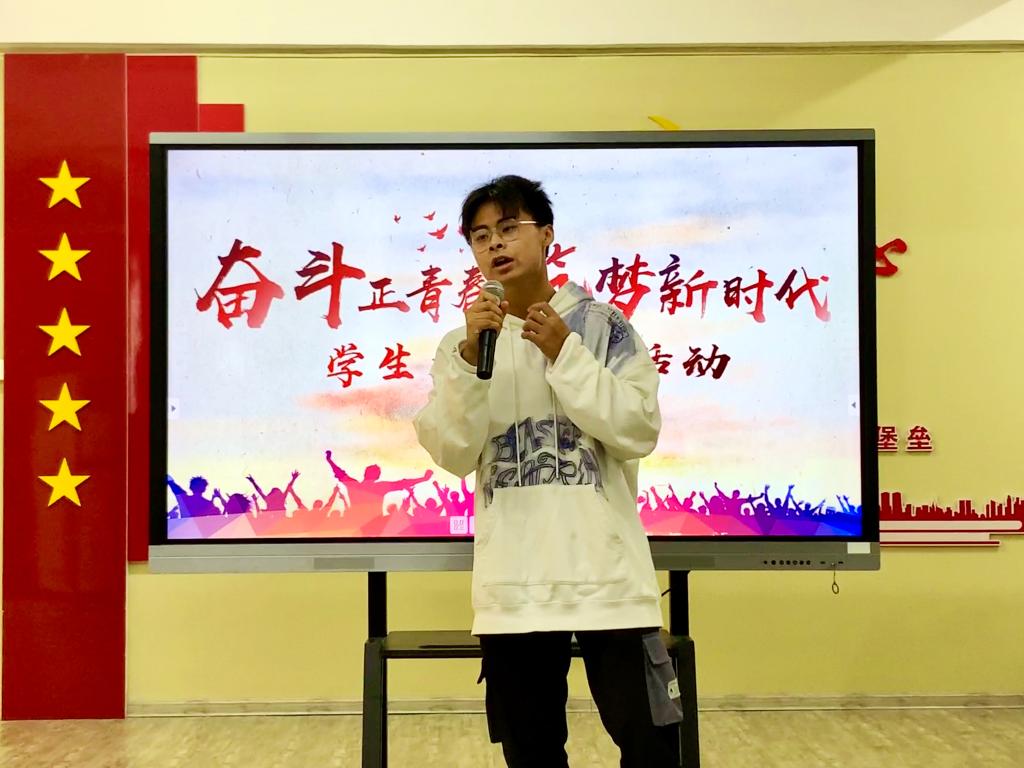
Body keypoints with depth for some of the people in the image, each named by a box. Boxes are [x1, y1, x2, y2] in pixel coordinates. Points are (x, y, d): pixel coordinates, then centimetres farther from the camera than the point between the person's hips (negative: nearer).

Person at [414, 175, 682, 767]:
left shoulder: (604, 326, 2)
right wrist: (471, 356, -15)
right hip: (514, 579, 2)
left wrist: (564, 352, -12)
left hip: (606, 569, -2)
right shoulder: (462, 344, 8)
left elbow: (640, 433, -7)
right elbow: (454, 456, -3)